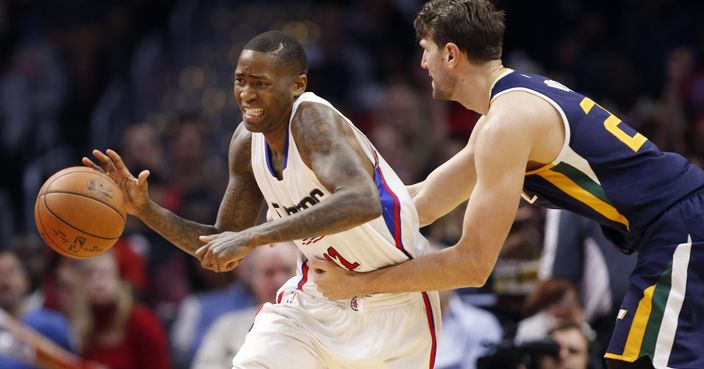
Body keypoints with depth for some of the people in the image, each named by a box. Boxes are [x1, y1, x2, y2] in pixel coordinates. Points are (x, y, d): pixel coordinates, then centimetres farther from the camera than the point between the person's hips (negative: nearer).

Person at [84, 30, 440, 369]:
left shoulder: (313, 120, -27)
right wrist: (146, 211, -9)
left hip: (394, 304, -6)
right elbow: (222, 248, 6)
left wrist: (254, 236, -48)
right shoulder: (247, 142, -5)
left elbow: (362, 202, -46)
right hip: (317, 294, 6)